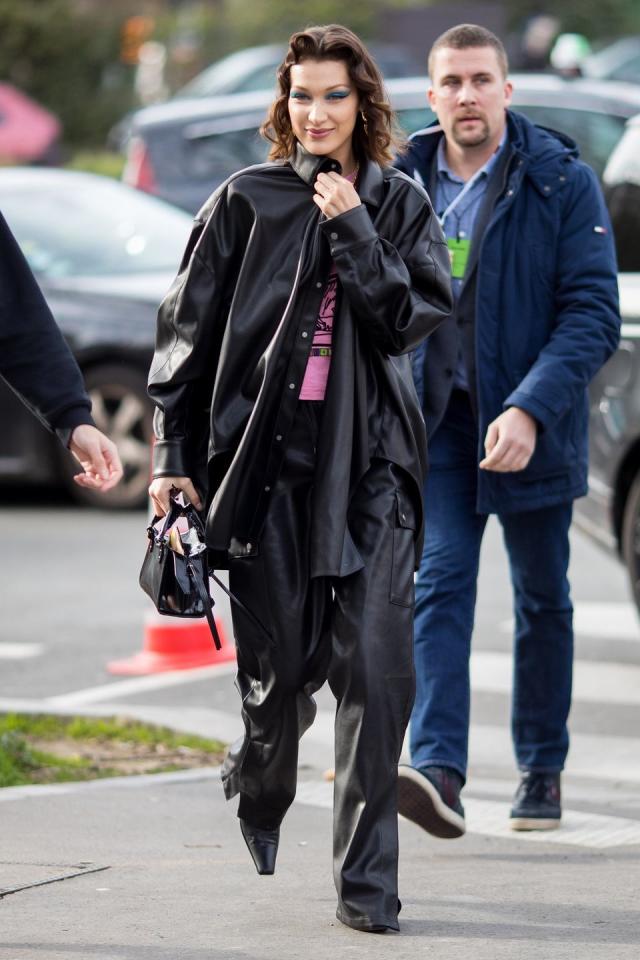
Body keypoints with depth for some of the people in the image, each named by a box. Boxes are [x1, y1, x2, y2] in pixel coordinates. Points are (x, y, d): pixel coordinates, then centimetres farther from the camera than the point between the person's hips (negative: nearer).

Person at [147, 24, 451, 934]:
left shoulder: (399, 204, 8)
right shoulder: (245, 202, 4)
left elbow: (415, 316, -4)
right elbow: (189, 331, 6)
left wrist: (352, 228, -10)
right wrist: (173, 455, 3)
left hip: (371, 465, 0)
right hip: (268, 457, 0)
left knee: (376, 667, -9)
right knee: (281, 663, 4)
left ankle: (365, 876, -3)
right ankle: (259, 788, 38)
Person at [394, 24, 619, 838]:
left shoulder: (562, 183, -7)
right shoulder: (404, 183, 4)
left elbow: (592, 313, -13)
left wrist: (530, 410, -24)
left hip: (531, 425, -2)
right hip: (436, 421, 2)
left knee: (542, 599, 10)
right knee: (440, 585, -11)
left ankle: (542, 771, 25)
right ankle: (438, 772, -21)